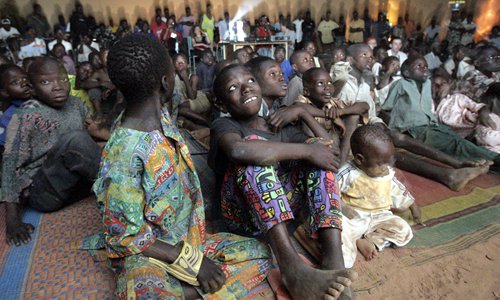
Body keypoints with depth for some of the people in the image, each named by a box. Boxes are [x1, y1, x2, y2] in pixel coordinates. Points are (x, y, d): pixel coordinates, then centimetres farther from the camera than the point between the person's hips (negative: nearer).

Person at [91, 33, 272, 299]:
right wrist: (191, 260, -20)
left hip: (189, 239, 9)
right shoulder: (124, 154, -27)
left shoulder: (160, 114, -6)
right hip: (145, 253, -9)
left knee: (260, 253, -5)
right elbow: (124, 235, -20)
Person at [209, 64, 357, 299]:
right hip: (243, 215, -4)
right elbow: (237, 149, -30)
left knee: (318, 149, -10)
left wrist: (302, 111, 5)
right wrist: (307, 150, -24)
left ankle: (333, 257, -26)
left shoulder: (282, 127, 15)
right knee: (254, 151, -27)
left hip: (283, 208, 5)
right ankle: (290, 265, -38)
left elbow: (330, 152, 6)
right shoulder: (224, 126, -3)